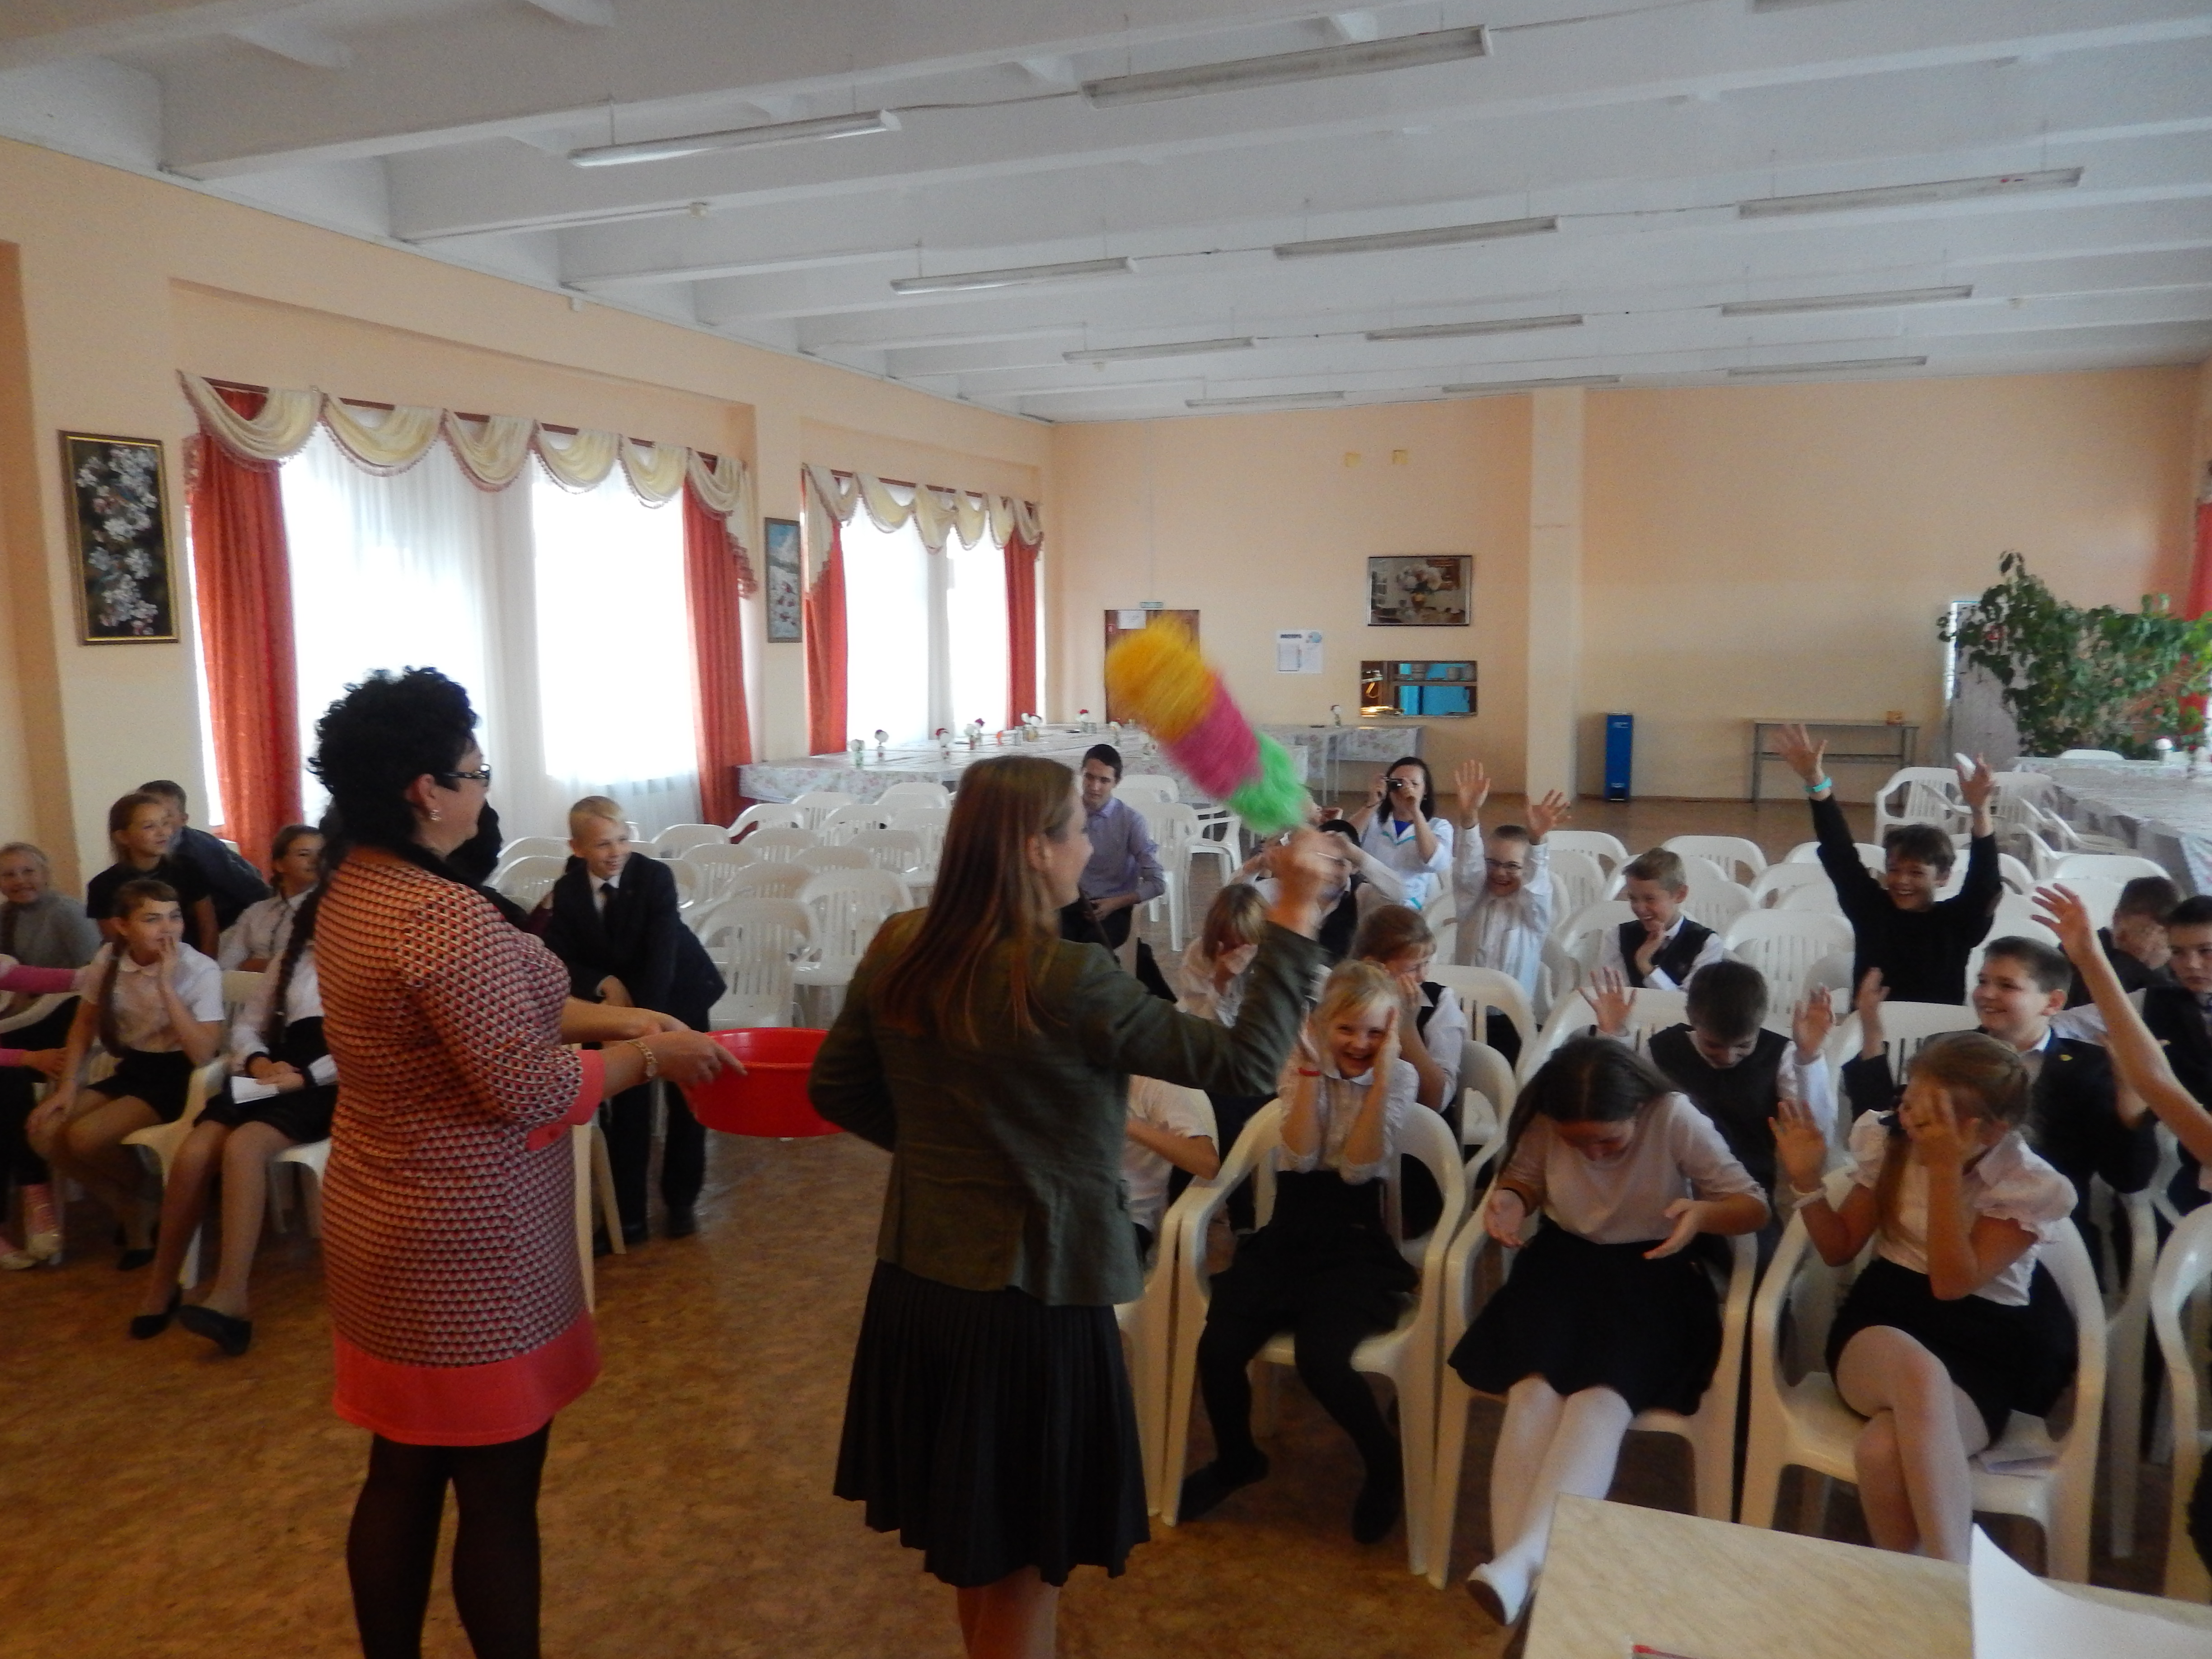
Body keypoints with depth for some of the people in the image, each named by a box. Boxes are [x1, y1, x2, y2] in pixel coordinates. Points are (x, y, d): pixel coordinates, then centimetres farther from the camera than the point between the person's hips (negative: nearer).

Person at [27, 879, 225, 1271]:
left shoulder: (201, 971, -18)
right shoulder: (109, 959, -4)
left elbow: (204, 1056, -26)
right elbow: (84, 1024, 12)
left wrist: (166, 985, -28)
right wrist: (67, 1085, 0)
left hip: (178, 1076, -6)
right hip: (131, 1069, 6)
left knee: (85, 1137, -23)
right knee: (44, 1133, -12)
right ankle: (131, 1215, 5)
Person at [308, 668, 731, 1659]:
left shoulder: (355, 886, 4)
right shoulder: (445, 916, -26)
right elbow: (531, 1093, -24)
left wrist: (618, 1017, 6)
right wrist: (649, 1056, -10)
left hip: (387, 1224, 9)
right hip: (466, 1244, -9)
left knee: (402, 1473, 21)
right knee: (497, 1494, 8)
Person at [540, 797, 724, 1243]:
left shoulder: (655, 876, -22)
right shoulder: (566, 892, -12)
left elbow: (662, 952, -29)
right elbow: (559, 959, -9)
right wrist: (604, 983, -28)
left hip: (677, 994, -1)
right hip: (620, 1000, 2)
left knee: (687, 1096, 4)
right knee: (627, 1102, -4)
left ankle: (681, 1199, 19)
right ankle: (628, 1211, 6)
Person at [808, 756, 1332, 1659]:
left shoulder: (897, 949, -4)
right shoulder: (1068, 978, -23)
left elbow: (837, 1089, 8)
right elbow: (1243, 1062, -19)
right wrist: (1294, 916, -13)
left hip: (916, 1283, 6)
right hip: (1031, 1299, -6)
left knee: (971, 1536, 26)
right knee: (1025, 1560, 15)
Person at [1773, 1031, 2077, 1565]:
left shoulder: (2033, 1188, -9)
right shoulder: (1891, 1140, 0)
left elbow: (1952, 1283, -19)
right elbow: (1839, 1248, 10)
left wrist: (1946, 1169, -24)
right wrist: (1808, 1181, -10)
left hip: (1980, 1351, -2)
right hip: (1881, 1324, 3)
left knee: (1885, 1451, -39)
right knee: (1919, 1371, -39)